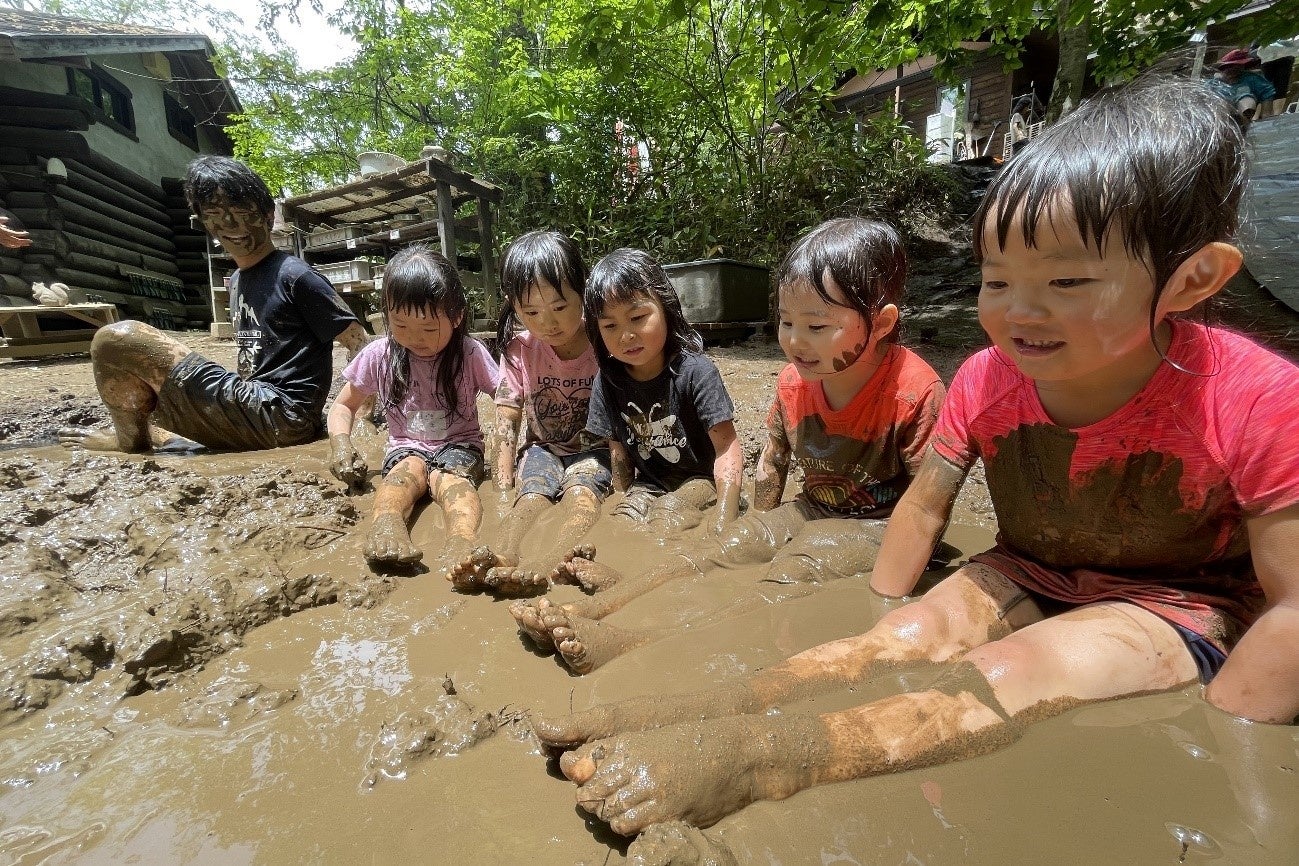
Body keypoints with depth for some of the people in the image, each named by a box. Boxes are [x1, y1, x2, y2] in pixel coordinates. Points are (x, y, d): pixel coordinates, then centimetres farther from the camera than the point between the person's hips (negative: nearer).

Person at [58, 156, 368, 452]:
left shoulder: (294, 276, -11)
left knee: (115, 339, -8)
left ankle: (130, 437, 11)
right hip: (255, 403, 10)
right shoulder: (237, 281, 16)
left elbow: (361, 345, -14)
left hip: (280, 419, -10)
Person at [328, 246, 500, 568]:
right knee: (410, 469, -32)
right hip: (406, 447, 2)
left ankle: (462, 543, -61)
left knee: (448, 476, -33)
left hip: (459, 446, -2)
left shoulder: (470, 354, -6)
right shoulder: (378, 356, -1)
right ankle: (386, 525, -61)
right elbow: (343, 406, 11)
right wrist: (340, 442, -10)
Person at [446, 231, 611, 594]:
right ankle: (503, 557, -52)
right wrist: (504, 484, -12)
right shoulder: (519, 350, -4)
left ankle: (543, 569, -55)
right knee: (531, 496, -28)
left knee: (581, 495, -33)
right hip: (542, 448, 3)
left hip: (593, 450, -3)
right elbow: (507, 420, -4)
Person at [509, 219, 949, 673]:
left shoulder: (917, 393, -22)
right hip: (811, 511, 7)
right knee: (720, 549, -10)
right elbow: (773, 459, 8)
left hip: (876, 526, -6)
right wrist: (760, 528, 12)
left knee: (790, 575, -29)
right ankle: (606, 601, -16)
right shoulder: (793, 382, -4)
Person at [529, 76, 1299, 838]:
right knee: (917, 629, -27)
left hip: (1185, 602, -3)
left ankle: (749, 759, -45)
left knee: (1018, 671, -33)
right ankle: (704, 713, -36)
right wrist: (880, 632, -8)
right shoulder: (985, 381, -13)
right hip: (1026, 577, 3)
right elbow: (924, 508, -7)